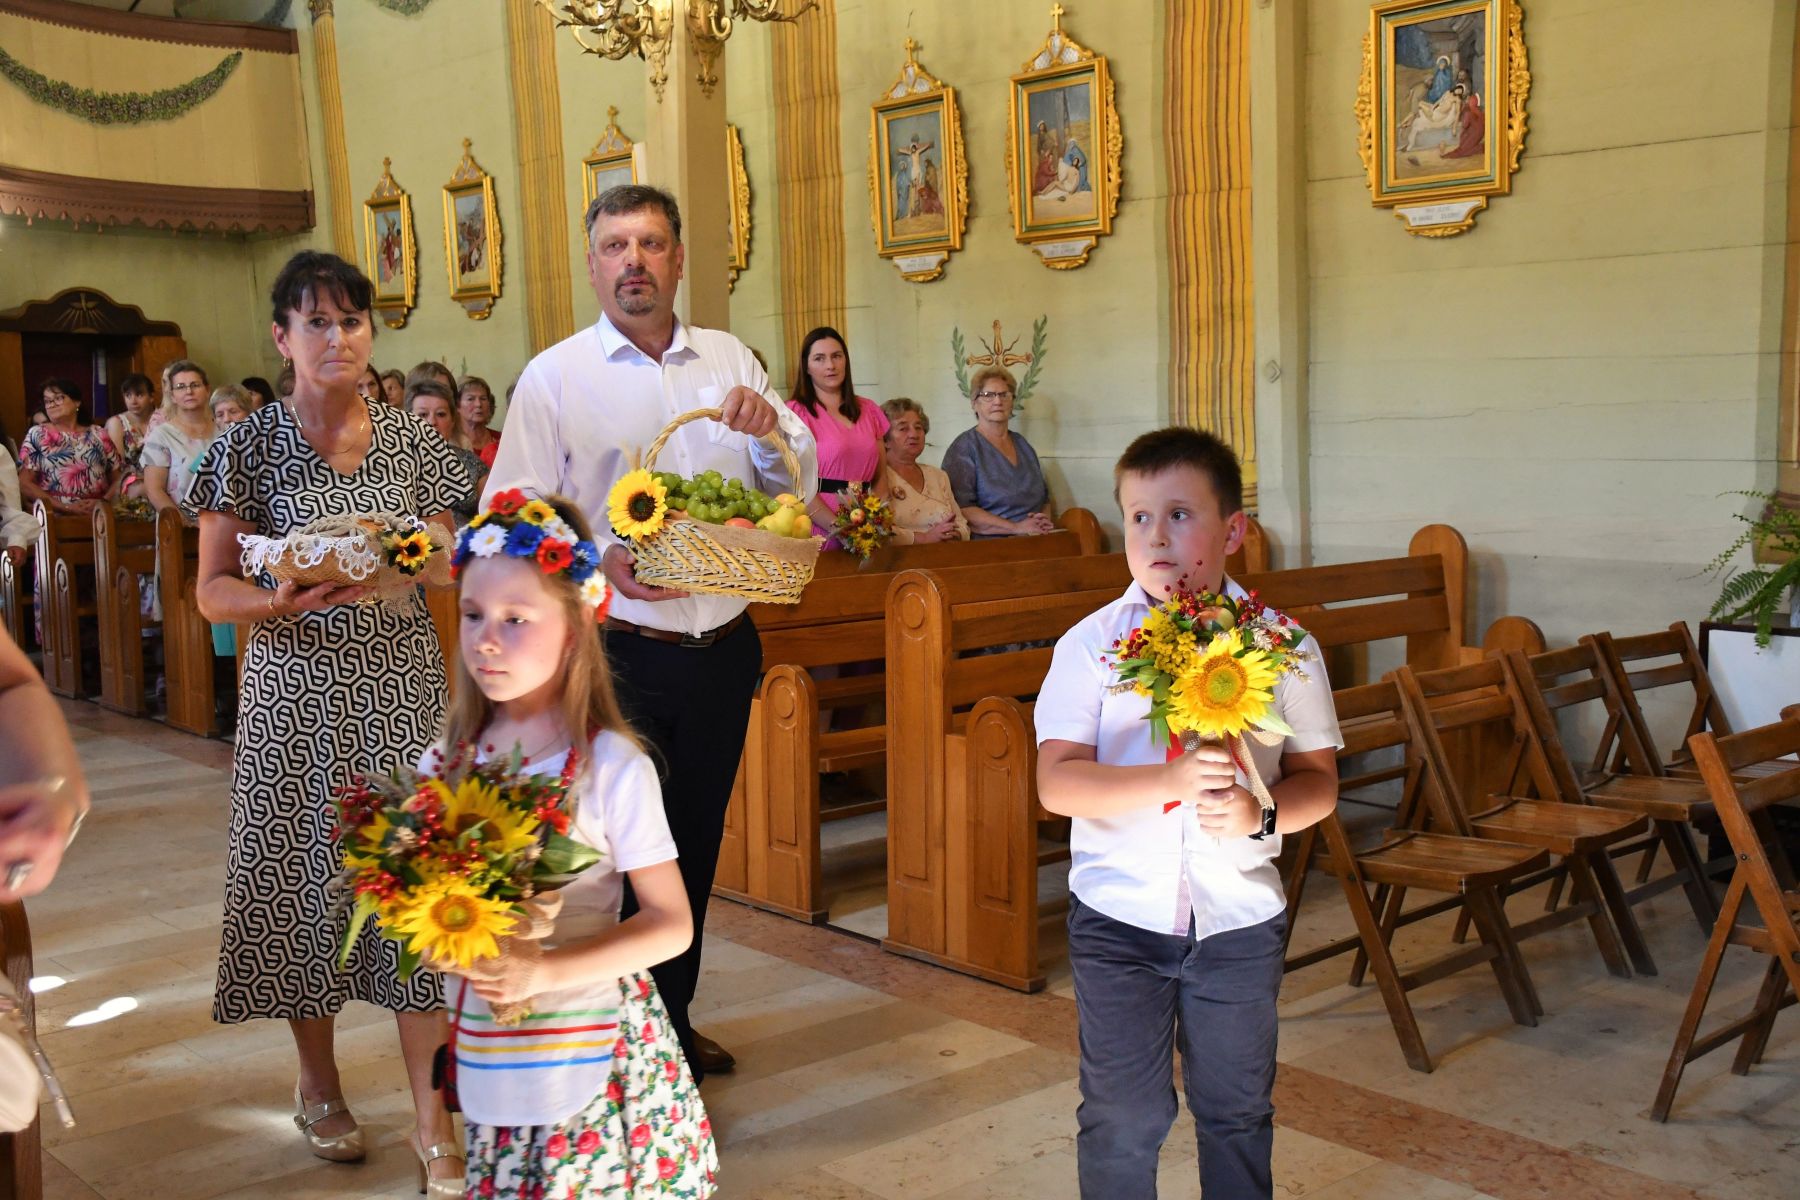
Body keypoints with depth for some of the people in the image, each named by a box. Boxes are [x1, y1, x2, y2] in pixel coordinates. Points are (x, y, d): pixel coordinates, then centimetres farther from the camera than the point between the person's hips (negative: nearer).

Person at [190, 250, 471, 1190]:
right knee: (308, 874, 7)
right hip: (298, 689, -1)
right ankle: (318, 1084, 30)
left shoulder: (410, 443, 5)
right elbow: (212, 590, -3)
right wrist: (288, 598, -22)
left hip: (402, 681, 2)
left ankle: (432, 1114, 6)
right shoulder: (251, 445, -2)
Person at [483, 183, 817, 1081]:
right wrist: (603, 561, -25)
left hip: (721, 650, 4)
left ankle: (673, 1025, 33)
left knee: (695, 847, 16)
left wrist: (771, 433, -11)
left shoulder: (729, 360, 10)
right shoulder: (554, 377, -2)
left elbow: (798, 487, 10)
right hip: (617, 655, -4)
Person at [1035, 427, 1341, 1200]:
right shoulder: (1091, 645, -7)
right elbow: (1056, 782, -15)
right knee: (1122, 1114, 11)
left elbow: (1319, 780, 0)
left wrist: (1260, 812, -21)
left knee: (1237, 1111, 16)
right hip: (1119, 915, -1)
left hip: (1241, 918, 1)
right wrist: (1172, 779, -28)